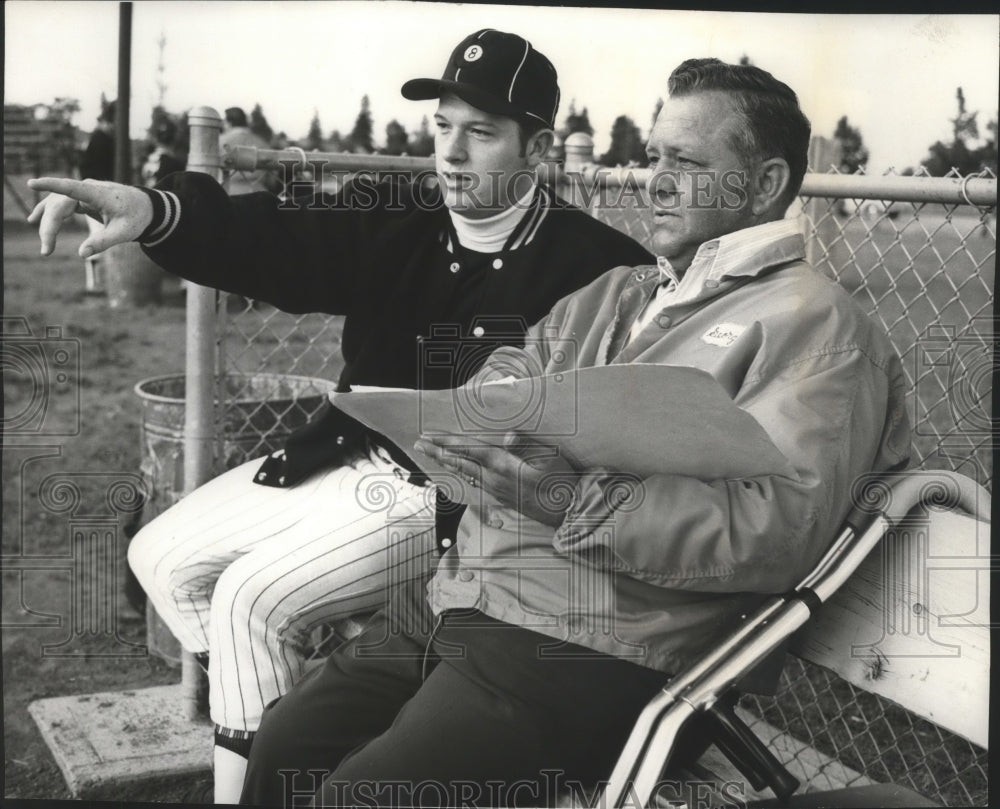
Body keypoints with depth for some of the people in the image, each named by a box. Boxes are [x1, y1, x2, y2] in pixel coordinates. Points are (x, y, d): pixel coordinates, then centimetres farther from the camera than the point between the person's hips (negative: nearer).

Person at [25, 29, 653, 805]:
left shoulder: (589, 262, -15)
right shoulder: (397, 220, 0)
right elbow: (277, 241, -13)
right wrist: (154, 211, -31)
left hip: (456, 493, -7)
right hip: (349, 458, 8)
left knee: (254, 596, -20)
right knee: (164, 554, 9)